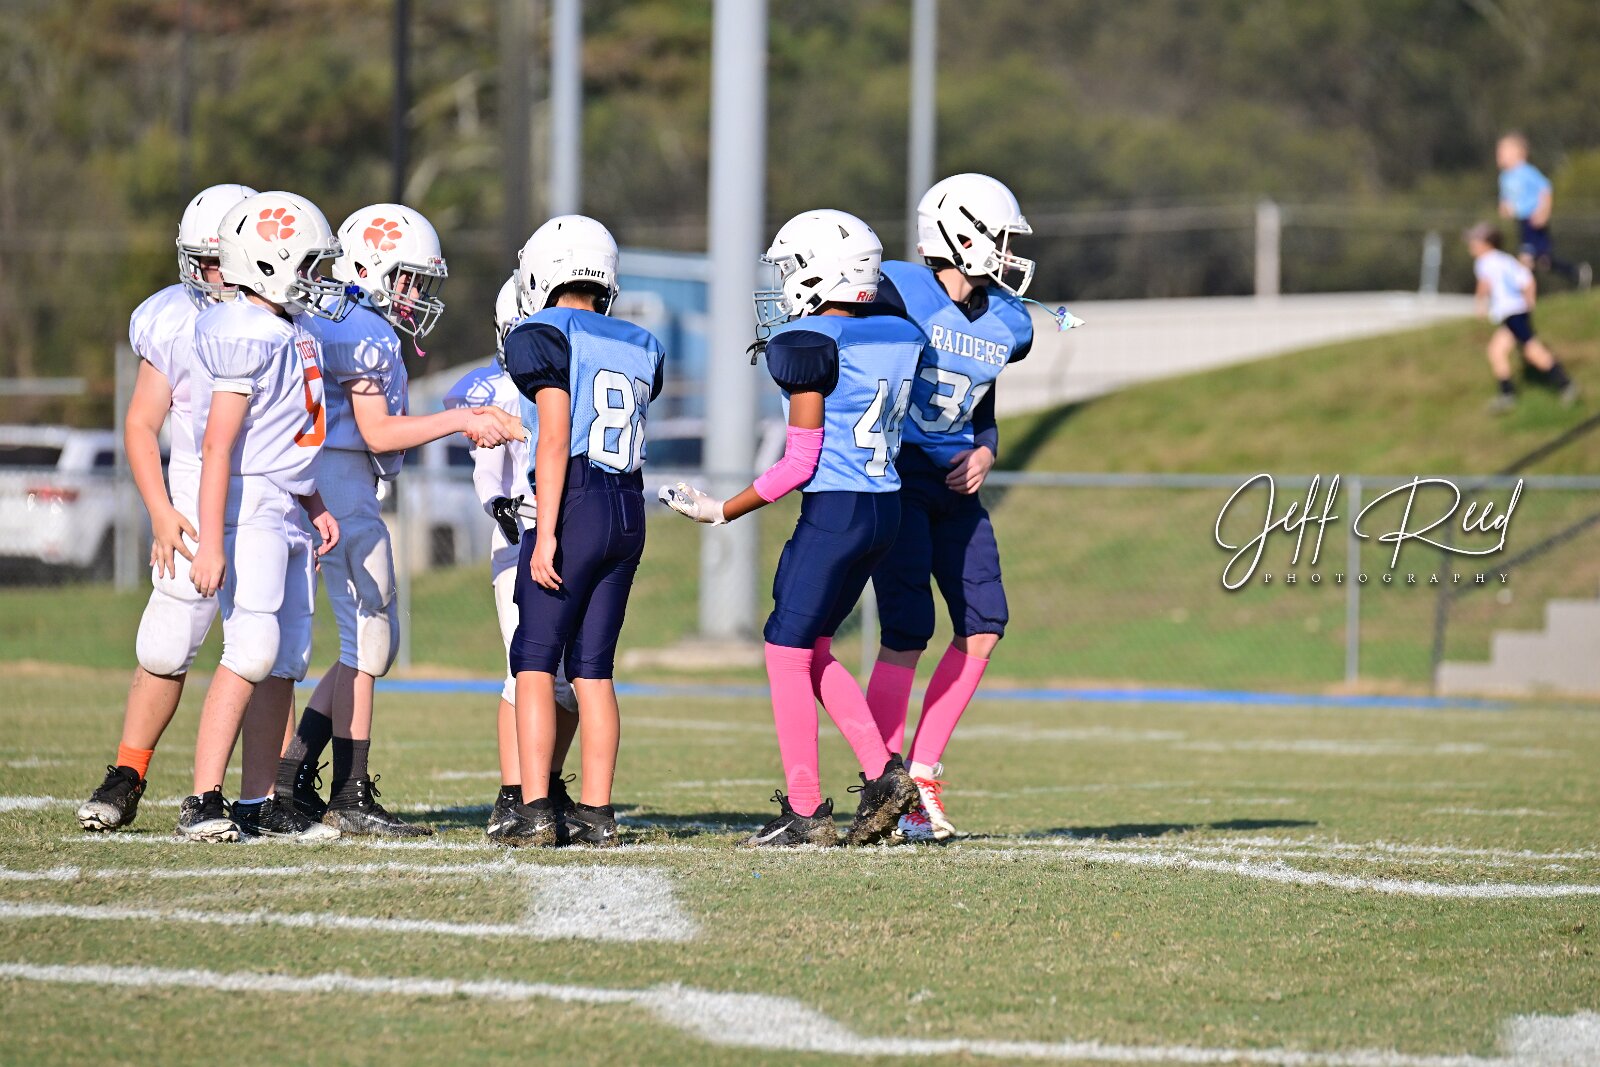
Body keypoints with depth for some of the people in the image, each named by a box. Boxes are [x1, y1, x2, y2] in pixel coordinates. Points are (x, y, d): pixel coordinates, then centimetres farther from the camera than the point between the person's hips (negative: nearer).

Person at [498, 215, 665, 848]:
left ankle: (535, 811, -9)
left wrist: (547, 533, -14)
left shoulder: (543, 337, -4)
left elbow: (555, 440, -12)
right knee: (593, 667, 9)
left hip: (575, 506, -6)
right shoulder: (641, 349, 16)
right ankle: (595, 813, 6)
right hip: (630, 511, 6)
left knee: (534, 662, -2)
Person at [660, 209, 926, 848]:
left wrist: (724, 511, -3)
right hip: (886, 508, 8)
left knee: (788, 651, 3)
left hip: (833, 509, -8)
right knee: (812, 649, 19)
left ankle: (806, 813, 4)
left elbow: (801, 461, -13)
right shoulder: (900, 337, 9)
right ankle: (883, 773, 9)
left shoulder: (809, 343, -13)